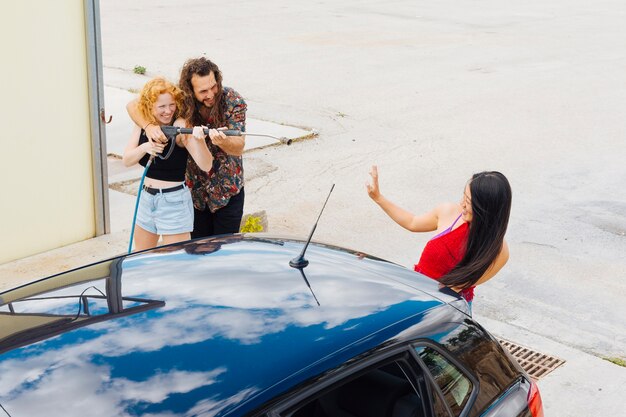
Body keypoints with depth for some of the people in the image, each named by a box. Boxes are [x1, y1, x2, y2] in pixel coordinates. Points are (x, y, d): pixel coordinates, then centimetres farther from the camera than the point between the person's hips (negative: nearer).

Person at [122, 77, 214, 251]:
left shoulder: (181, 126, -18)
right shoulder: (142, 125, 1)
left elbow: (206, 165, -27)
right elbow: (126, 160, -4)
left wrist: (198, 139, -46)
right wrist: (145, 147, -23)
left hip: (174, 202, -6)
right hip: (146, 198, 7)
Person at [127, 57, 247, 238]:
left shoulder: (233, 101, -17)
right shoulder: (179, 100, -15)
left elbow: (238, 148, -20)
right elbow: (133, 106, -9)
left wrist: (222, 142, -44)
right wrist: (149, 126, -31)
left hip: (228, 190, -1)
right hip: (194, 188, 2)